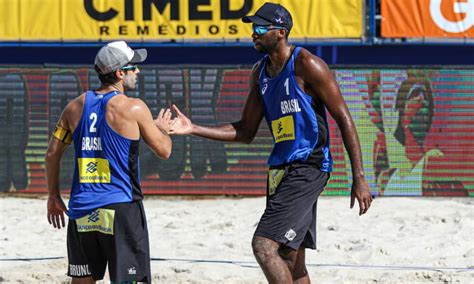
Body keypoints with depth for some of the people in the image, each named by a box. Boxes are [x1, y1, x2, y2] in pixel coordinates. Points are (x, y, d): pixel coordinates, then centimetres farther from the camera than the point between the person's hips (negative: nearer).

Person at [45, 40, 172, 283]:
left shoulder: (76, 107, 7)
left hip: (82, 210, 5)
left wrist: (54, 197, 21)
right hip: (120, 208, -5)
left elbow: (52, 154, 11)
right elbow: (163, 151, -1)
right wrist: (162, 128, 20)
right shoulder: (133, 108, -8)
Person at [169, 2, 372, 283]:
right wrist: (194, 129, 7)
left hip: (308, 168, -9)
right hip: (281, 169, 9)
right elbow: (246, 131, 17)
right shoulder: (260, 72, 13)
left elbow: (344, 120, -11)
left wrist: (359, 178, -15)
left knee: (264, 246, -19)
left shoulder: (306, 65, -11)